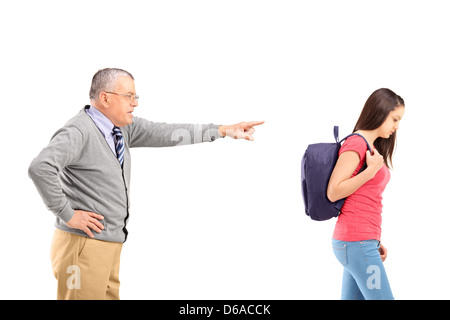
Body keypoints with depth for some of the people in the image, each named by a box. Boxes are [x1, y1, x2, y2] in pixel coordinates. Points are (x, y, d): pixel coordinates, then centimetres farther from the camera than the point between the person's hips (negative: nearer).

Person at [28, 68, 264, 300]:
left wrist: (223, 130, 8)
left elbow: (164, 134, 10)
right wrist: (66, 214, -22)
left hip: (110, 244, 9)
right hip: (85, 244, -9)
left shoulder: (123, 128, 9)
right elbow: (40, 168, -30)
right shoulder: (79, 132, -18)